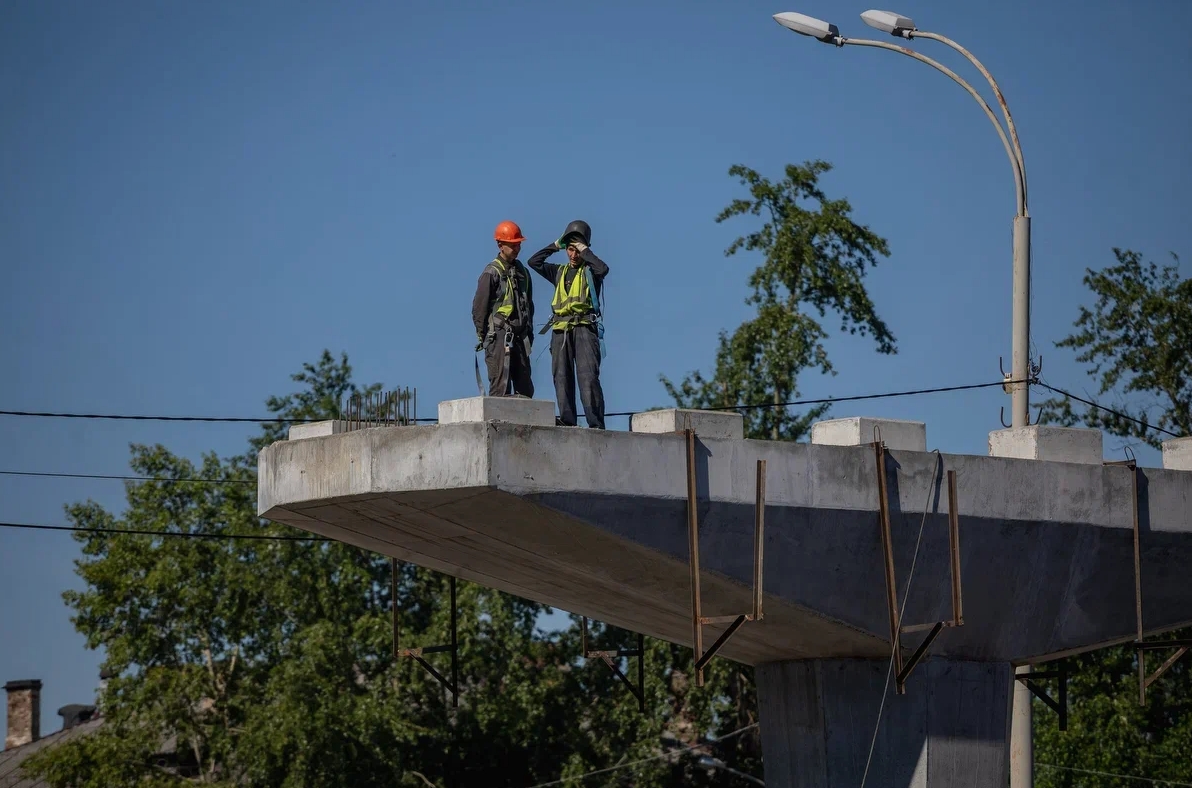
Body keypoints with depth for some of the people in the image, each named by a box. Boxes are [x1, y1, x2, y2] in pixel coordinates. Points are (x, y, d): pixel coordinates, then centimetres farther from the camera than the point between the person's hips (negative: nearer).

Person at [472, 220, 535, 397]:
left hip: (520, 336, 7)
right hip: (499, 335, -7)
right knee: (501, 387, -13)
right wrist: (482, 336, -8)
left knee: (525, 388, 4)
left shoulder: (522, 272, 16)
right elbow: (479, 306, -6)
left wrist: (529, 333, 16)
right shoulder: (491, 273, -5)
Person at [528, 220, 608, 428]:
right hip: (561, 330, 5)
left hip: (584, 327, -5)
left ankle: (596, 424, -19)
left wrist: (585, 251, -3)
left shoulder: (590, 271, 8)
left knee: (588, 376, -14)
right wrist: (555, 246, 16)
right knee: (562, 378, 0)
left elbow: (603, 268, -14)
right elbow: (533, 262, 19)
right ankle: (567, 422, 1)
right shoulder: (559, 272, 23)